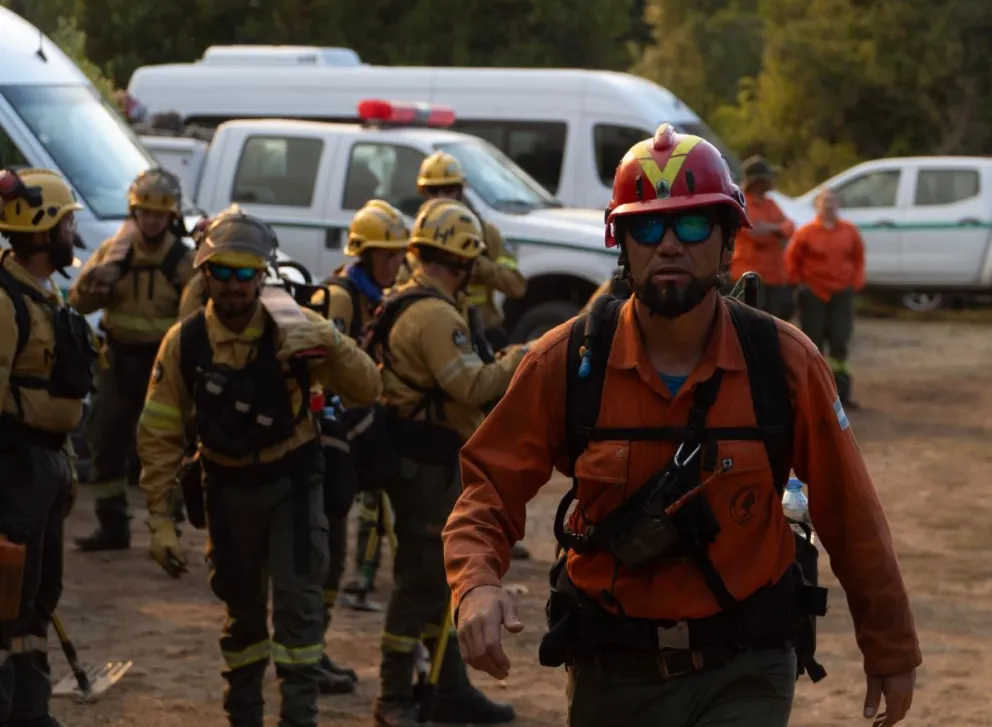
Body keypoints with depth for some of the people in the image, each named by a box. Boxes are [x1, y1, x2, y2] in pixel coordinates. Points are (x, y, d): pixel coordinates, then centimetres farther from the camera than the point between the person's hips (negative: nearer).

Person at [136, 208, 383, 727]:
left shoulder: (291, 332, -14)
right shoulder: (184, 343, -12)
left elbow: (365, 393, -16)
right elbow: (160, 435, -7)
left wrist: (332, 344, -35)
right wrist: (160, 519, -8)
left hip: (292, 480, -1)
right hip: (228, 486, 2)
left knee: (298, 602, -11)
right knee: (241, 608, 14)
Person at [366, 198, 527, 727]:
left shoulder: (399, 304, 13)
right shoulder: (435, 315, -20)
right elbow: (472, 387, -26)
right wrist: (512, 363, -12)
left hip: (409, 457, 11)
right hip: (426, 463, -11)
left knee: (435, 577, 16)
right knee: (420, 578, -3)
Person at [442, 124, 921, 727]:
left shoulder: (785, 364, -8)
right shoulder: (567, 362, -7)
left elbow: (851, 518, 1)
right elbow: (490, 488, -3)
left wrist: (893, 652, 9)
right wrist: (476, 584, -25)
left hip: (743, 675, -2)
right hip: (613, 673, 2)